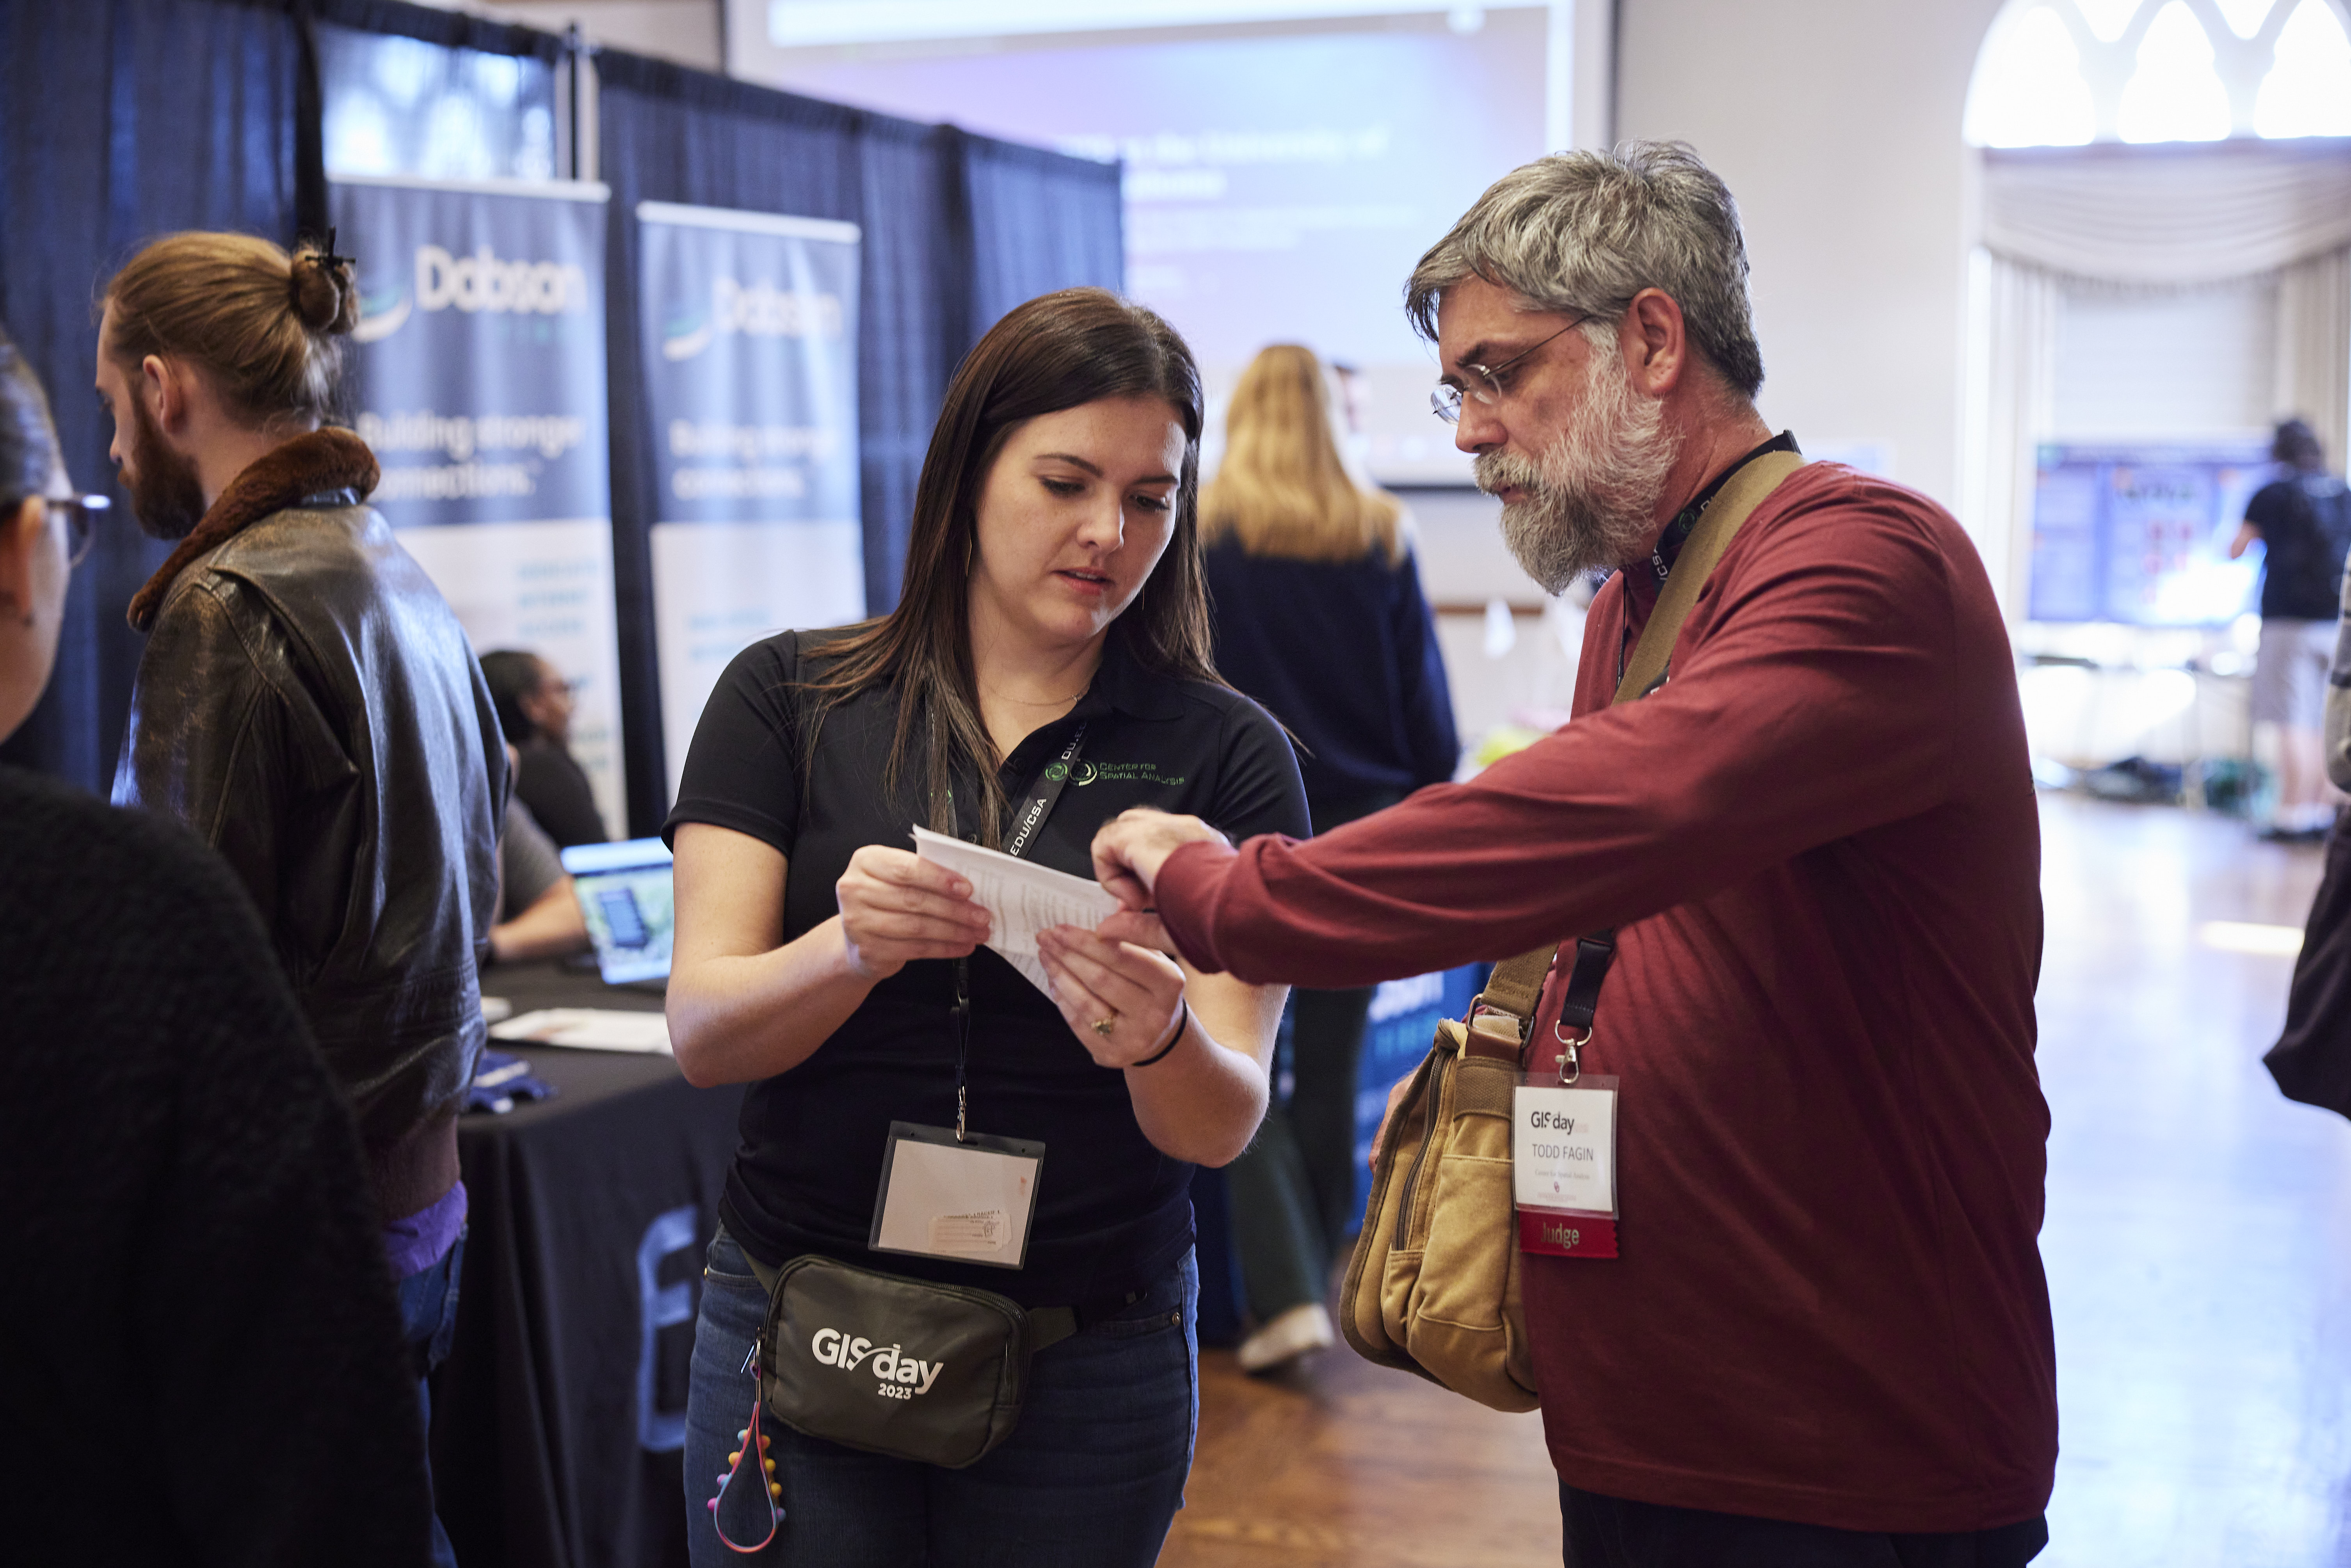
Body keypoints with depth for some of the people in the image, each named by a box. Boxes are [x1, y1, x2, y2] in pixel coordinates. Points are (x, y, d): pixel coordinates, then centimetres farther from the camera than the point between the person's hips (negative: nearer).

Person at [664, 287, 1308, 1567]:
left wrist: (1159, 1039, -30)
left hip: (1090, 1360, 1)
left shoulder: (1226, 754, -2)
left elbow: (1223, 1127, -7)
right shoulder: (788, 698, -1)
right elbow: (702, 1033, -8)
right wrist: (853, 949, -29)